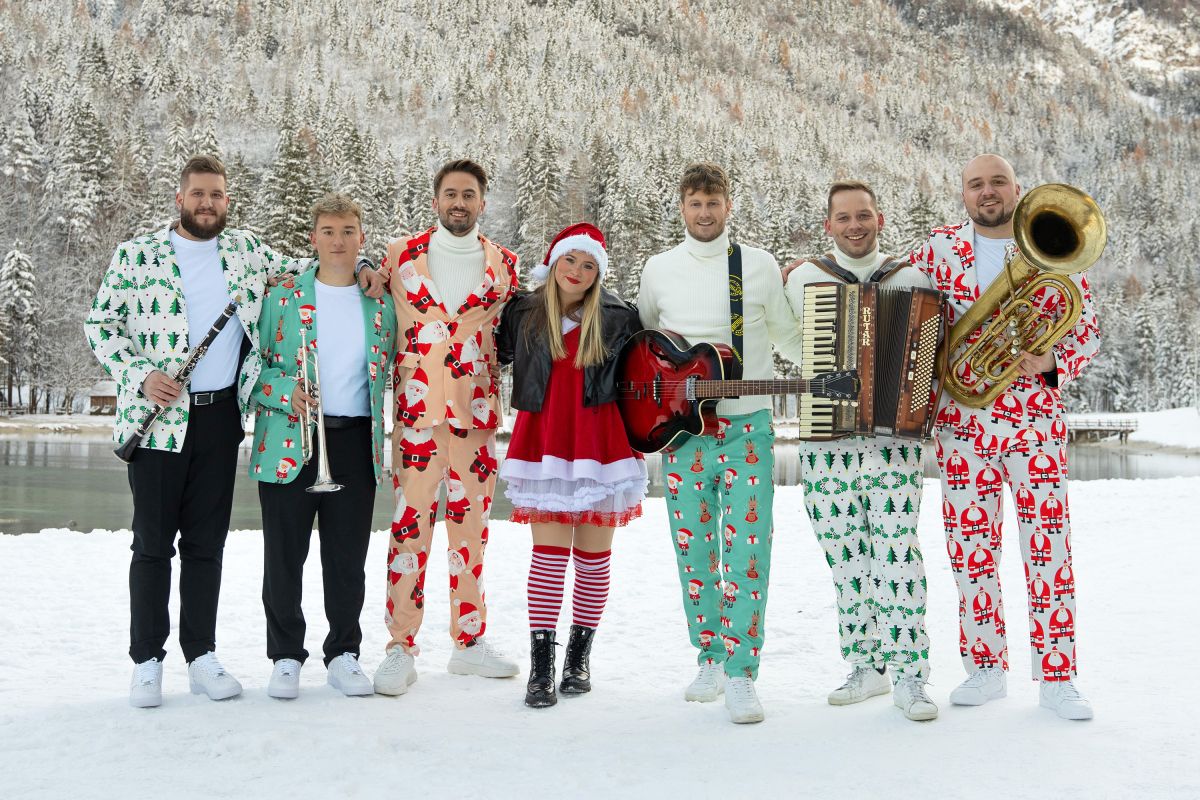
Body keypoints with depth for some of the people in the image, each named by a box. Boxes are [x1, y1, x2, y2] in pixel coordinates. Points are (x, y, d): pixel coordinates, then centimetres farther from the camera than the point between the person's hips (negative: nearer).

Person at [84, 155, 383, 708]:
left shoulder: (246, 251, 10)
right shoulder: (136, 254, 1)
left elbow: (307, 268, 20)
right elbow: (100, 323, 2)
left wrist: (358, 268, 1)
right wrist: (139, 375, -12)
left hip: (220, 415, 3)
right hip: (157, 418, -3)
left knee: (207, 541, 9)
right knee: (153, 542, 3)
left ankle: (201, 655, 18)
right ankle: (147, 661, 13)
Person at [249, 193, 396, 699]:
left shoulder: (381, 303, 10)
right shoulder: (282, 296, 3)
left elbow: (386, 368, 20)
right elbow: (251, 362, 3)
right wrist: (284, 391, -14)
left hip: (356, 443, 2)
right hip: (289, 443, -1)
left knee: (348, 558, 6)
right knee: (284, 556, 3)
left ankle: (343, 654, 20)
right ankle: (286, 657, 16)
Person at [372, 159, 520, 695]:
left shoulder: (504, 265, 8)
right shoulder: (400, 257, 5)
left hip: (477, 414, 2)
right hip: (417, 413, -2)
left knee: (471, 528, 9)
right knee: (410, 525, -4)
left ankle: (469, 642, 20)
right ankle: (401, 648, 6)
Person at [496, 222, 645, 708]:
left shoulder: (617, 317, 2)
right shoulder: (523, 313, 5)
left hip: (600, 445, 0)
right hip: (544, 444, 0)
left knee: (593, 556, 7)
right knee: (549, 555, -6)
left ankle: (579, 658, 21)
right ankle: (541, 666, 0)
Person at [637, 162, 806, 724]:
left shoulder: (761, 266, 4)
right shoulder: (660, 269, 8)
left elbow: (789, 337, 11)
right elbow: (640, 335, 23)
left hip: (748, 427, -2)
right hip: (683, 428, 2)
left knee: (747, 551, -8)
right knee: (694, 552, 6)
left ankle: (740, 676, -2)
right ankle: (710, 659, 22)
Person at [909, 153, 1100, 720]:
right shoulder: (940, 246, 9)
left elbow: (1088, 332, 4)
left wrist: (1052, 361, -14)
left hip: (1035, 416, -2)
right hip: (960, 420, 2)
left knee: (1049, 548, -3)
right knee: (969, 548, 6)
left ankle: (1057, 678, 7)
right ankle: (986, 669, 18)